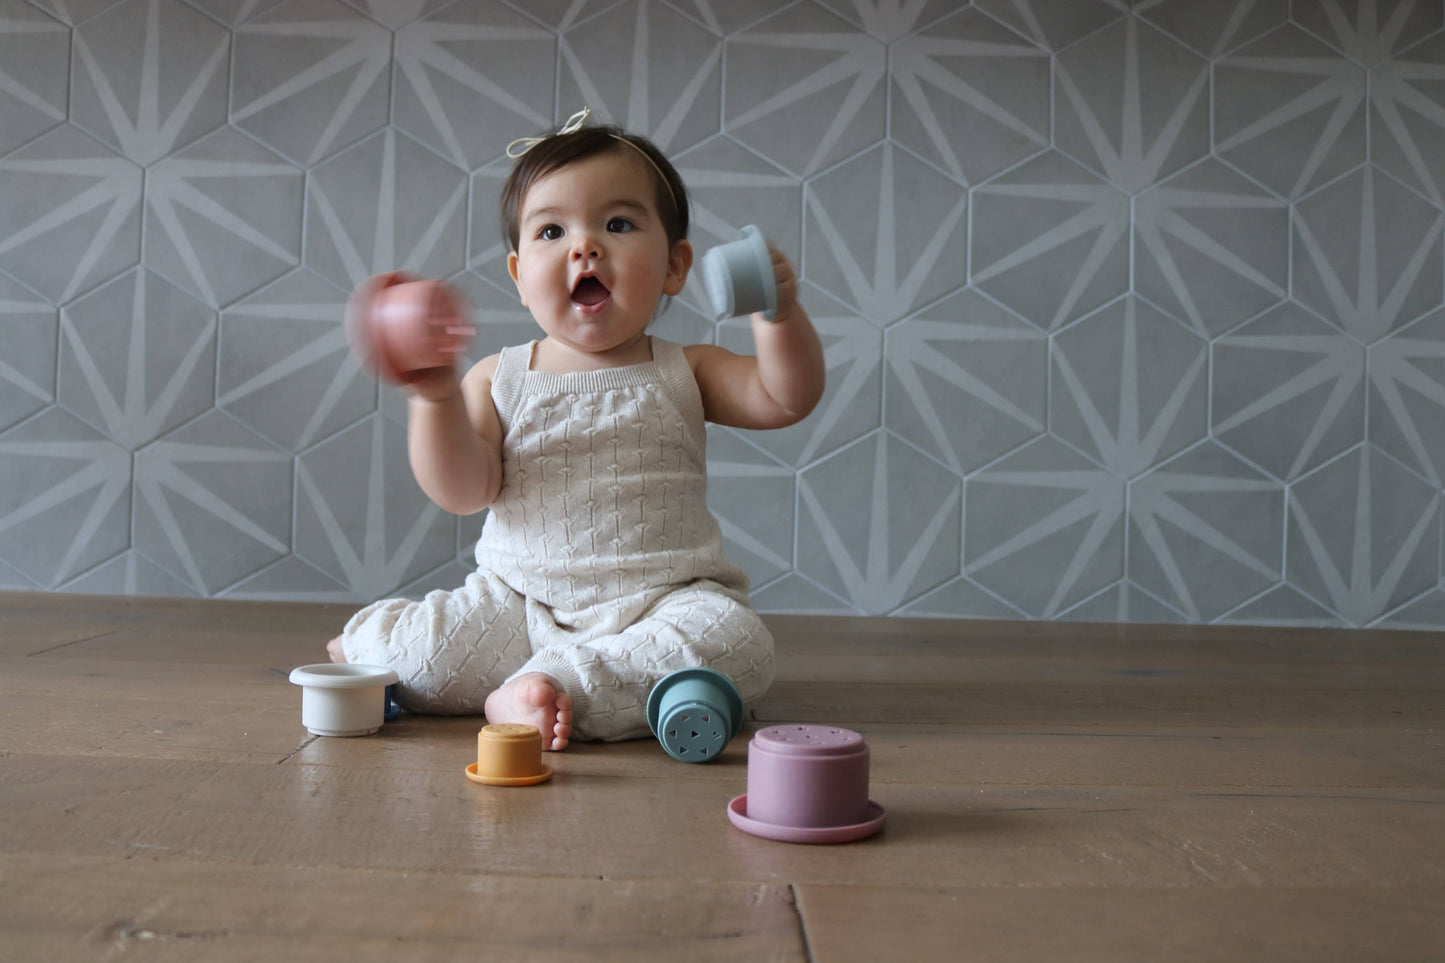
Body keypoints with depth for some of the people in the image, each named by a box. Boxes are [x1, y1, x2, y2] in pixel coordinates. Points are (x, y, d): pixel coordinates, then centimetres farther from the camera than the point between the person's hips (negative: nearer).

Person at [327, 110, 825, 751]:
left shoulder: (684, 374, 6)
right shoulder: (498, 379, 5)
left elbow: (786, 399, -6)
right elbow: (464, 492, -5)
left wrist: (780, 313, -23)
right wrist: (436, 398, -20)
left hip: (662, 602, 1)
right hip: (519, 604, 0)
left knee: (737, 646, -29)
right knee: (413, 660, -19)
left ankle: (546, 688, -28)